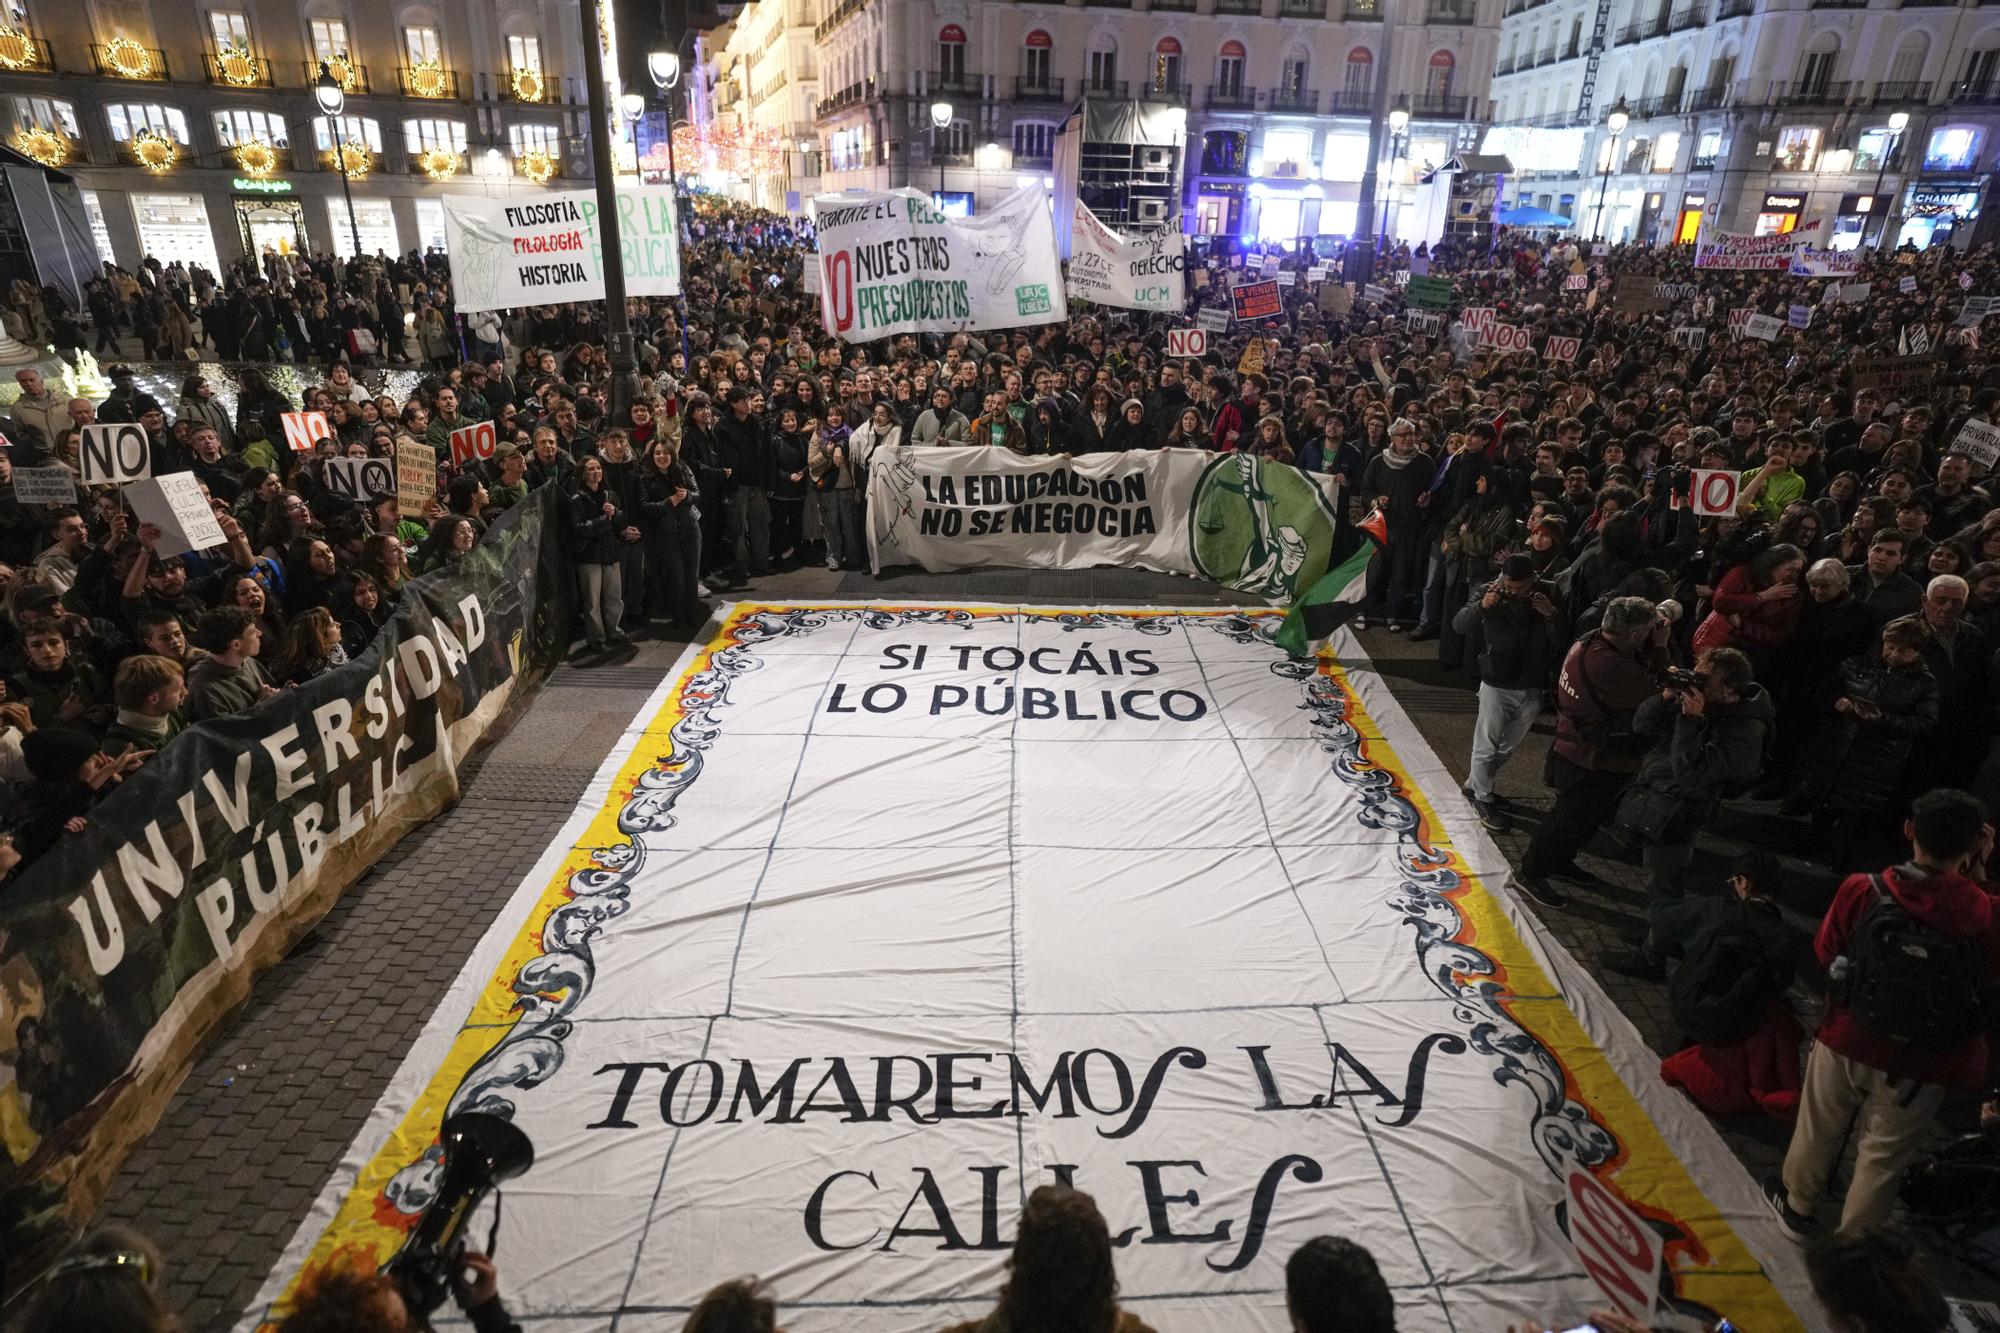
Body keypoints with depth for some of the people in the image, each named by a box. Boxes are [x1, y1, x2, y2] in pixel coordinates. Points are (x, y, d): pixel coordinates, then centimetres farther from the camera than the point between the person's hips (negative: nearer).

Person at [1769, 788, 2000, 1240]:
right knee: (1883, 1157, 18)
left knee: (1819, 1131, 23)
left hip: (1848, 1040, 0)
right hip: (1920, 1066, 0)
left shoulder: (1863, 891, -20)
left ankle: (1798, 1207, 44)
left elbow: (1826, 953, -7)